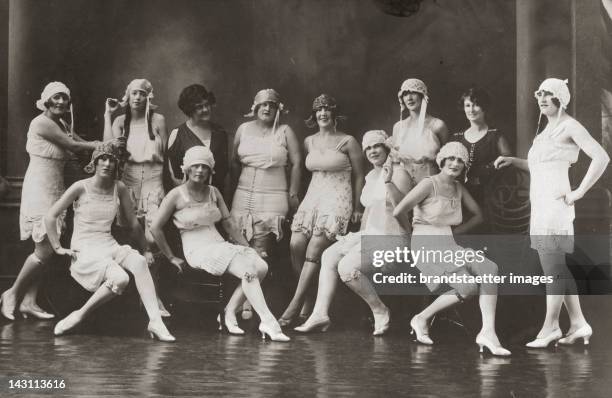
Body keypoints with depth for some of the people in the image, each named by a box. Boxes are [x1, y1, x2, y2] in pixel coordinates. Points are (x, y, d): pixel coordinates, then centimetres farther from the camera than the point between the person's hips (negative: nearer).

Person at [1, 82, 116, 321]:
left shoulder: (61, 125, 16)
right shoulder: (42, 123, -12)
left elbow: (85, 144, 7)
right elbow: (74, 146, -15)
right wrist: (103, 144, -7)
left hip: (55, 190, 9)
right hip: (39, 189, -9)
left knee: (46, 249, 5)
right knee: (45, 249, -11)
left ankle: (28, 302, 8)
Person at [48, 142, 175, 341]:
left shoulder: (120, 189, 7)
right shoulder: (81, 187, -4)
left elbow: (133, 224, 16)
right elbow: (50, 216, 0)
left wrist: (146, 250, 17)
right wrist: (57, 247, -2)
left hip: (110, 246, 4)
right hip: (85, 250, -4)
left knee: (139, 261, -29)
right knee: (120, 278, -32)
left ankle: (155, 321, -32)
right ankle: (79, 316, -15)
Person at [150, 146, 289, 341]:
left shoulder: (213, 193, 15)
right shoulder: (177, 195, -3)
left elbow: (228, 224, 16)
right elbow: (155, 228, -3)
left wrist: (249, 249, 7)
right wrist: (171, 257, -1)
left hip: (220, 245, 7)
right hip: (198, 250, -7)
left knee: (261, 266, -19)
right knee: (248, 271, -29)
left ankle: (229, 313, -12)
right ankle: (267, 322, -32)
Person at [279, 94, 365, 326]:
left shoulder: (347, 142, -2)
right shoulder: (309, 142, 13)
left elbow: (359, 176, 2)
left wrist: (357, 208, 1)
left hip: (338, 201, -5)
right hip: (312, 197, 5)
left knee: (314, 251, -14)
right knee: (296, 245, -12)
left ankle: (295, 305, -12)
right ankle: (308, 300, 2)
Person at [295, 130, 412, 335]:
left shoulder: (398, 173, -11)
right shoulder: (370, 177, 17)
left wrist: (389, 182, -29)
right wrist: (360, 236, 21)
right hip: (370, 234, 10)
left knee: (347, 267, -25)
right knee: (329, 255, 2)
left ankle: (380, 311, -8)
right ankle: (320, 313, -1)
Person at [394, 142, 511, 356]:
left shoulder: (459, 189, 15)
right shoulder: (429, 184, -7)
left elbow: (478, 215, 25)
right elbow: (397, 212, -13)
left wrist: (454, 231, 11)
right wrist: (409, 233, 5)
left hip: (449, 247, 7)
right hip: (427, 246, -7)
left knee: (489, 269, -20)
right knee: (468, 287, -24)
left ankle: (488, 332, -24)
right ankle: (422, 319, -4)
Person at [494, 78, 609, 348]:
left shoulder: (570, 126, -7)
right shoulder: (548, 129, 20)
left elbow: (601, 158, -17)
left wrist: (579, 192, -16)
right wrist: (513, 161, 16)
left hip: (555, 204, -10)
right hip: (541, 206, 10)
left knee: (552, 268, -6)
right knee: (557, 268, 11)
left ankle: (550, 326, -1)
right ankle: (578, 324, 16)